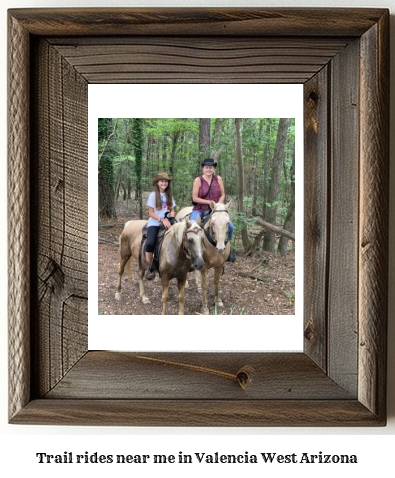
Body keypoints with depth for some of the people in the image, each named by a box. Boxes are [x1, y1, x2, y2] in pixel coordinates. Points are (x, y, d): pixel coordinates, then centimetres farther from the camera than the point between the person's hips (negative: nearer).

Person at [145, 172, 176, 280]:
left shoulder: (169, 195, 12)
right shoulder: (153, 195, 0)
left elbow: (172, 210, 15)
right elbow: (151, 213, -3)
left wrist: (171, 220, -6)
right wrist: (162, 219, -15)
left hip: (167, 223, 4)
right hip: (154, 223, -4)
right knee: (150, 243, -30)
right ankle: (149, 268, -15)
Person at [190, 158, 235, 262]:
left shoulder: (218, 179, 2)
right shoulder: (198, 180, -7)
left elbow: (222, 195, 7)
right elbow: (195, 198, -10)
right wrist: (209, 202, -15)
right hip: (200, 209, -3)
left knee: (231, 227, -9)